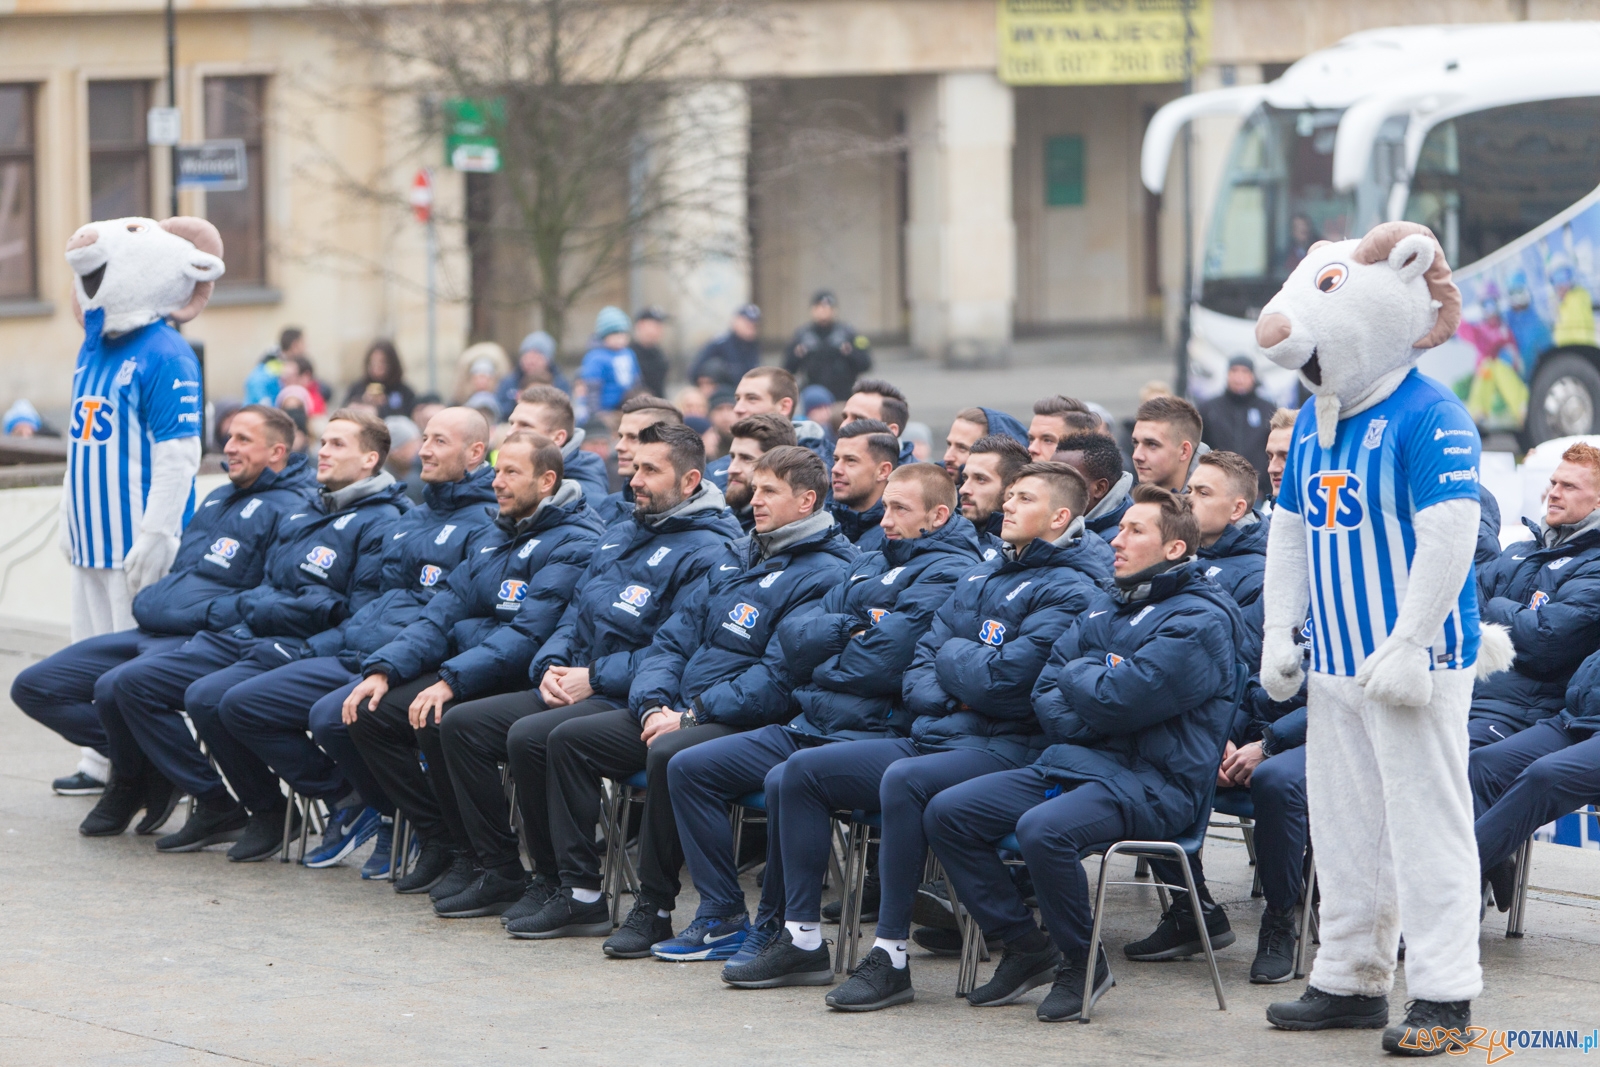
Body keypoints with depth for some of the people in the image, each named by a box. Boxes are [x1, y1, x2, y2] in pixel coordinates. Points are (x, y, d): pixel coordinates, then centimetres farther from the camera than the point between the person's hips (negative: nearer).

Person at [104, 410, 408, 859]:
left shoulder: (381, 525, -5)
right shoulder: (301, 518, 24)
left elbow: (360, 617, -14)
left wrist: (252, 609, -9)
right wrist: (227, 609, 5)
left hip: (300, 652, -9)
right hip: (240, 638, 9)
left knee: (208, 697, -33)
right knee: (132, 682, -3)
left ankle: (268, 810, -11)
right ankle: (215, 805, -3)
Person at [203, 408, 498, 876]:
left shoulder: (485, 526, -4)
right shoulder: (412, 518, 25)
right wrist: (332, 641, 15)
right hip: (352, 653, 9)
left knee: (331, 717, -35)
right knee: (239, 705, -3)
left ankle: (400, 818, -9)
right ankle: (345, 801, 4)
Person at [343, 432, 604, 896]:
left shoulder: (574, 542, -12)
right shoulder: (498, 539, 17)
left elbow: (529, 633, -23)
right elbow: (442, 613, 13)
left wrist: (452, 681, -31)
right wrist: (384, 669, -3)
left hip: (522, 681, -9)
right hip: (470, 671, 9)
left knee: (437, 720, -32)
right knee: (369, 713, -4)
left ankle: (482, 860, -16)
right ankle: (439, 842, 1)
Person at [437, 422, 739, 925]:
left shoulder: (705, 552, -10)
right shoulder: (619, 535, 19)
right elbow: (576, 613, 22)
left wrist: (596, 677, -18)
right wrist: (552, 666, 1)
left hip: (631, 701, -9)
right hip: (574, 688, 9)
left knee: (530, 736, -31)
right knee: (460, 724, -1)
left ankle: (560, 883, -17)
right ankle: (502, 874, 1)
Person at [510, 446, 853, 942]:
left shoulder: (824, 575, -10)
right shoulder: (735, 558, 18)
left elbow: (779, 677, -20)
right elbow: (675, 638, 16)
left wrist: (691, 717, -20)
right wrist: (654, 705, -4)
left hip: (751, 725, -9)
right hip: (681, 710, 9)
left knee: (668, 753, -37)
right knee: (569, 739, 0)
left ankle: (655, 905, -24)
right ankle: (581, 895, -2)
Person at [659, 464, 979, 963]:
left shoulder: (946, 576, -7)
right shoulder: (869, 566, 21)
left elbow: (878, 665, -17)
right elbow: (793, 636, 12)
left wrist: (817, 665, 1)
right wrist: (848, 628, -6)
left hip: (872, 731, -9)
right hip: (807, 725, 10)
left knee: (787, 781, -37)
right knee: (688, 767, 3)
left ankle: (780, 928, -23)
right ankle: (722, 916, 3)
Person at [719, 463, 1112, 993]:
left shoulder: (1069, 590, -8)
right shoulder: (979, 579, 20)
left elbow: (1003, 680, -19)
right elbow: (917, 669, 17)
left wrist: (951, 656, 0)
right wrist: (947, 699, -5)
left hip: (1003, 748, -9)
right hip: (935, 734, 9)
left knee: (903, 781, -37)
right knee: (803, 770, 0)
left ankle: (890, 955, -32)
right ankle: (802, 940, -1)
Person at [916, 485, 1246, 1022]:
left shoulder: (1199, 620, -8)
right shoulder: (1105, 606, 19)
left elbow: (1119, 700, -19)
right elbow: (1046, 695, 12)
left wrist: (1079, 675, 1)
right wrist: (1099, 682, -7)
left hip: (1151, 782, -9)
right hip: (1072, 763, 9)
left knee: (1043, 829, -35)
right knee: (948, 812, -5)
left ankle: (1083, 961, -13)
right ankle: (1026, 948, 3)